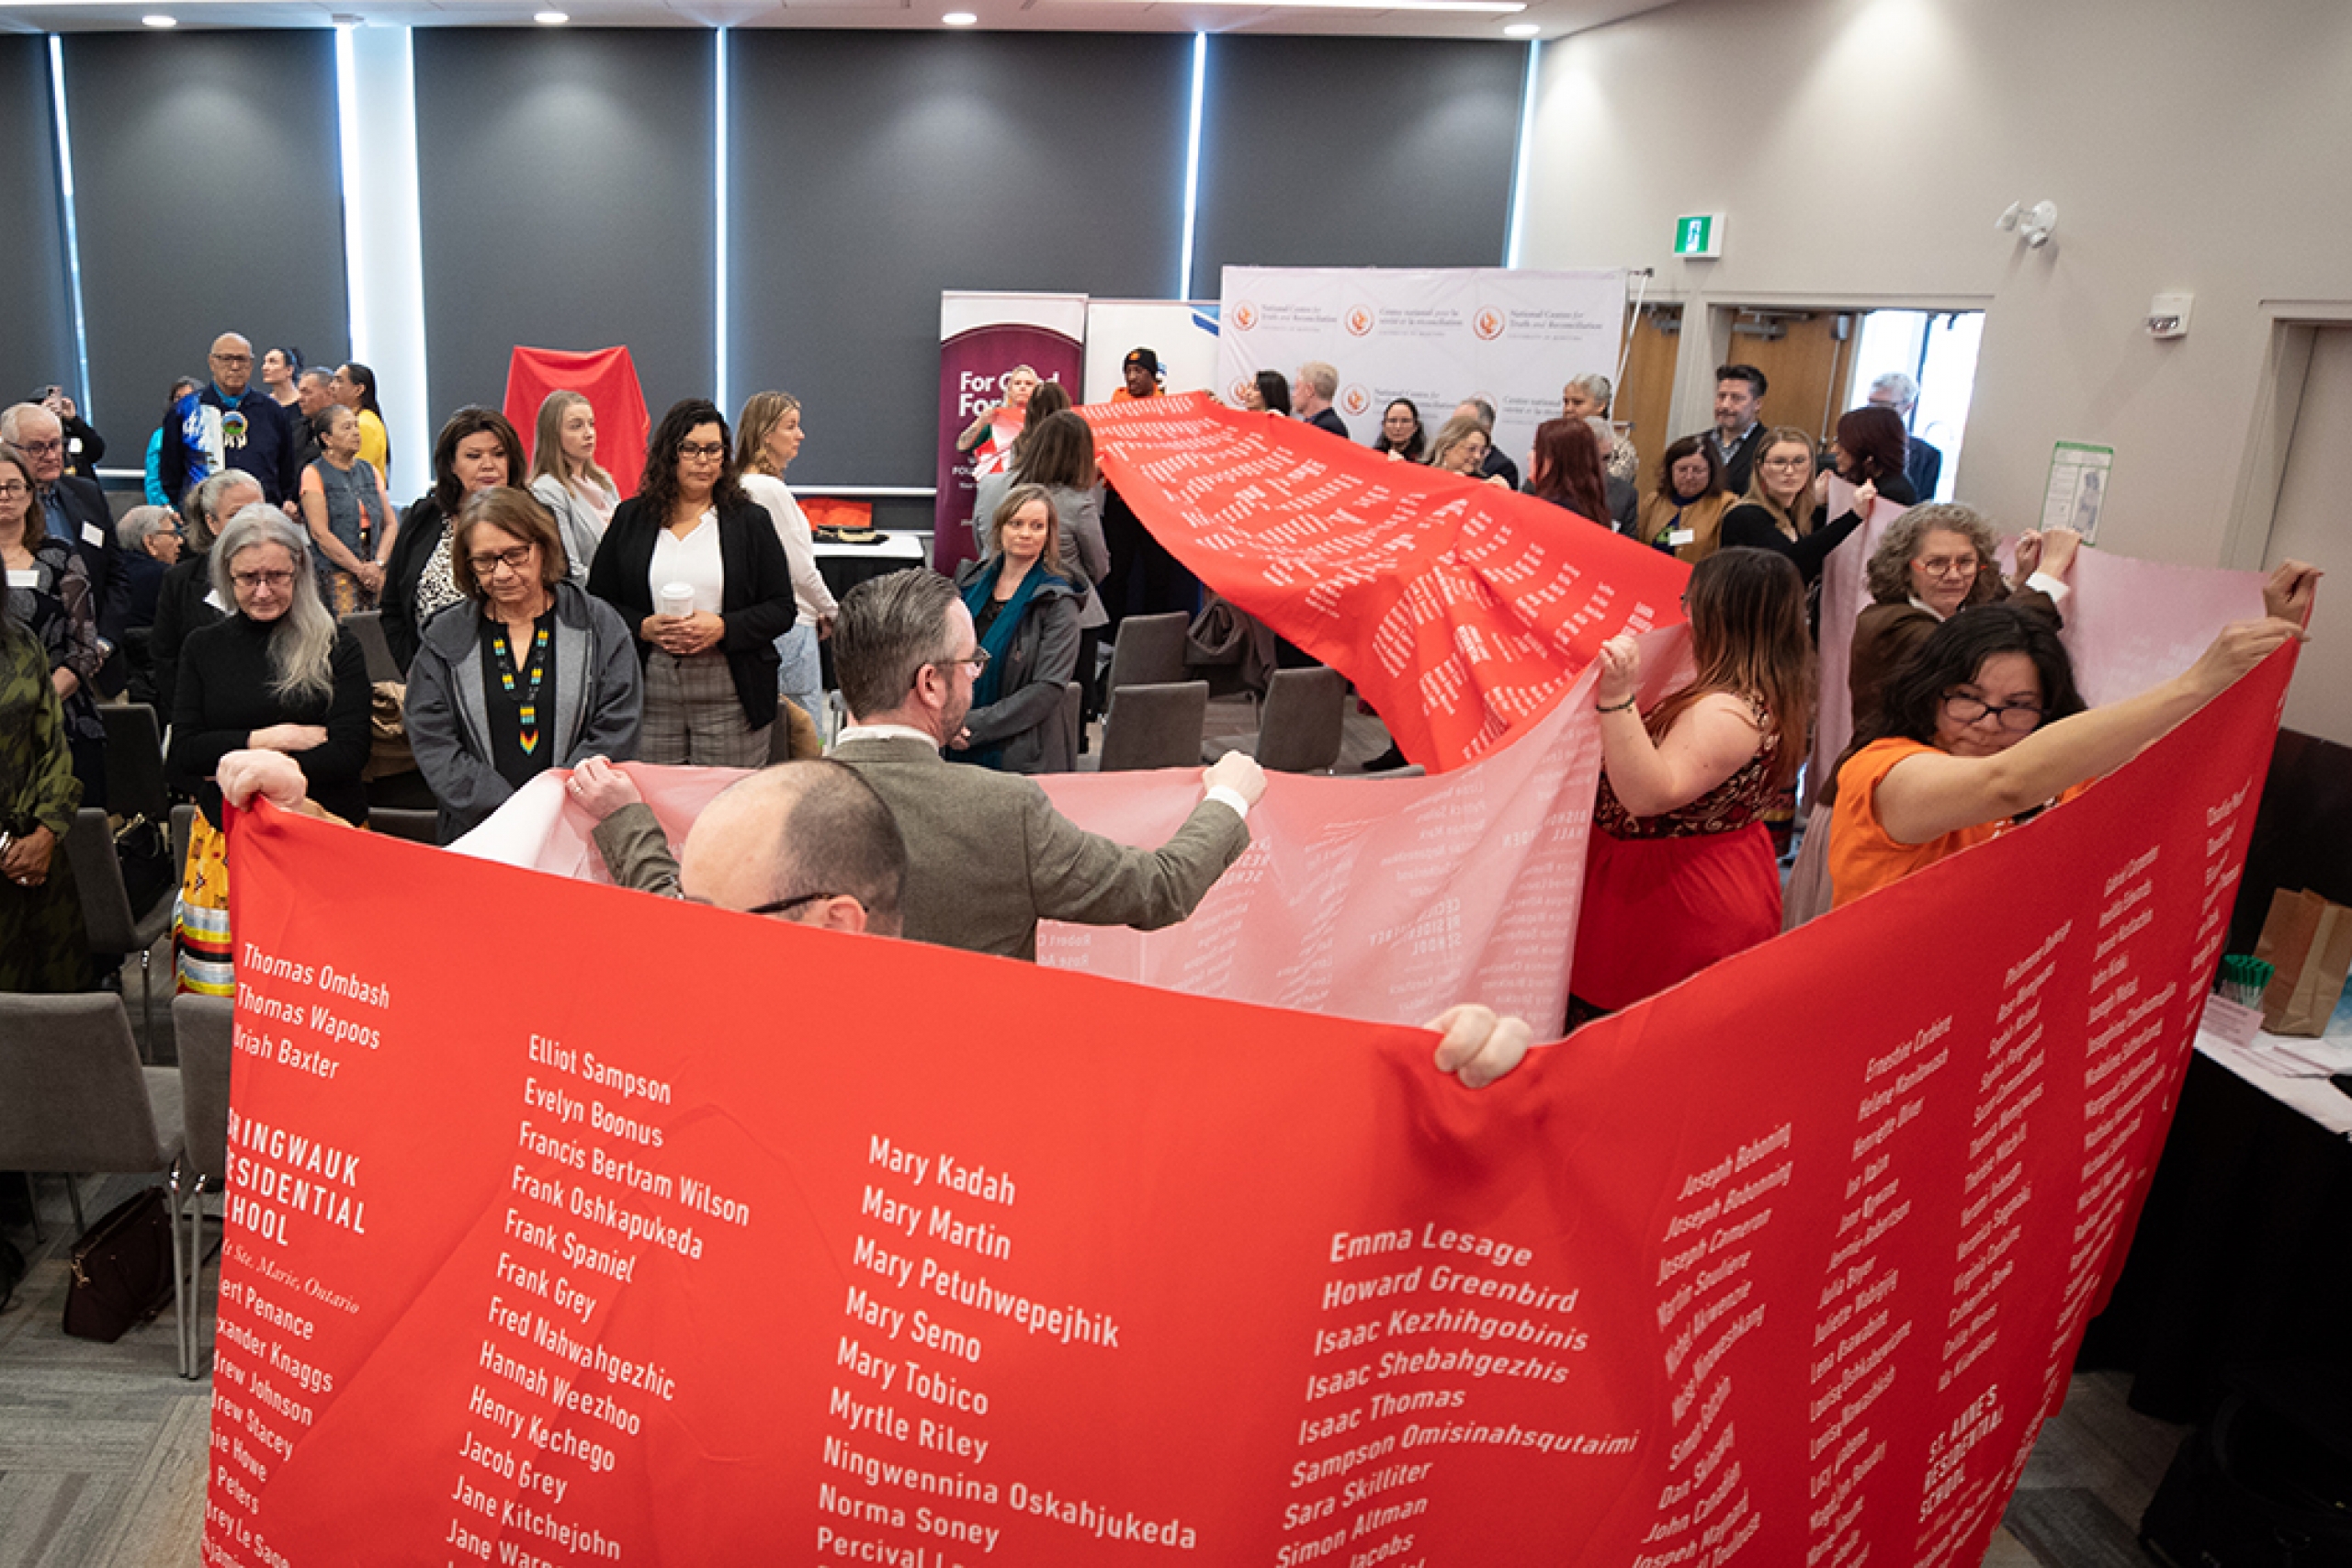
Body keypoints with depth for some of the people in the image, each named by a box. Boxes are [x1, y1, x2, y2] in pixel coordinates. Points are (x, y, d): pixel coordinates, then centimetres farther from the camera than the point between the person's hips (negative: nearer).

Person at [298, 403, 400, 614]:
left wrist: (378, 564, -5)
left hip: (375, 573, 5)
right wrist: (360, 569, -12)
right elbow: (320, 533, -8)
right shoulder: (314, 474, 1)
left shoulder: (370, 472, 17)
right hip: (335, 573, -5)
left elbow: (391, 524, 12)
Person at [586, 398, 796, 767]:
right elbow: (597, 601, 11)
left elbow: (783, 609, 2)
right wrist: (644, 627, -8)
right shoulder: (630, 519, 10)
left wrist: (723, 627, -13)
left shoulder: (751, 521, 6)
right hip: (650, 693, 1)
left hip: (730, 700, -1)